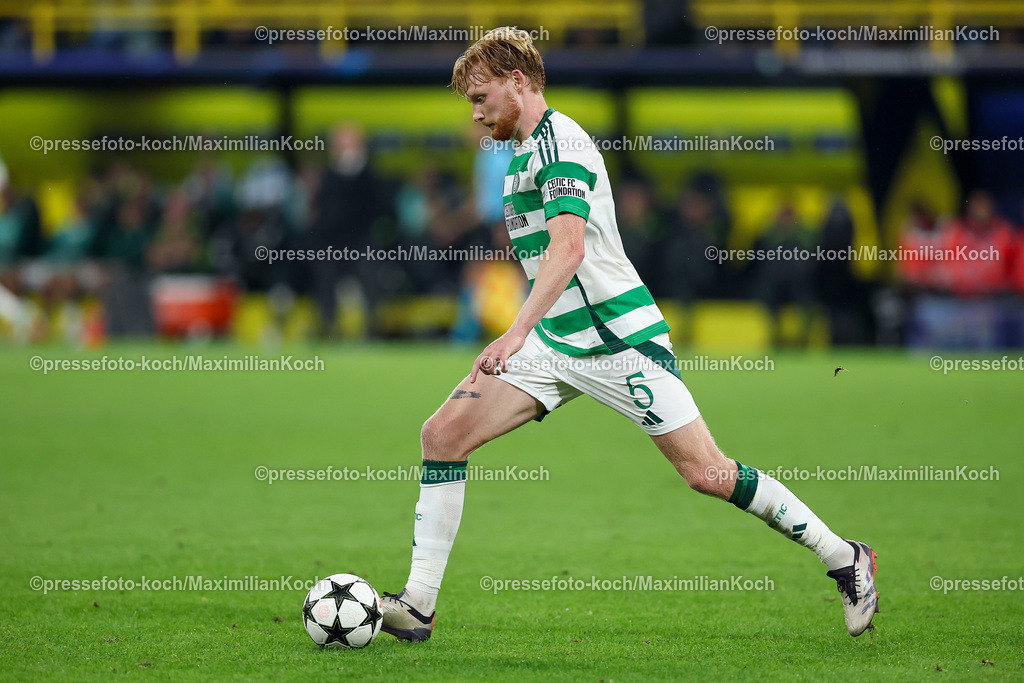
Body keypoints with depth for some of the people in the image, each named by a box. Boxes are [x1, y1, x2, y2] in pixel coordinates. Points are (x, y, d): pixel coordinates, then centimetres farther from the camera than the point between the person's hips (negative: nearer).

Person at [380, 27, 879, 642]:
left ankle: (846, 559, 9)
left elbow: (568, 248, -30)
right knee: (444, 434, -6)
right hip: (553, 341, 9)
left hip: (618, 338, -9)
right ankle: (418, 606, -5)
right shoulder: (525, 151, 15)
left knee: (707, 473, -7)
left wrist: (517, 332, -40)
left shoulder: (560, 141, -15)